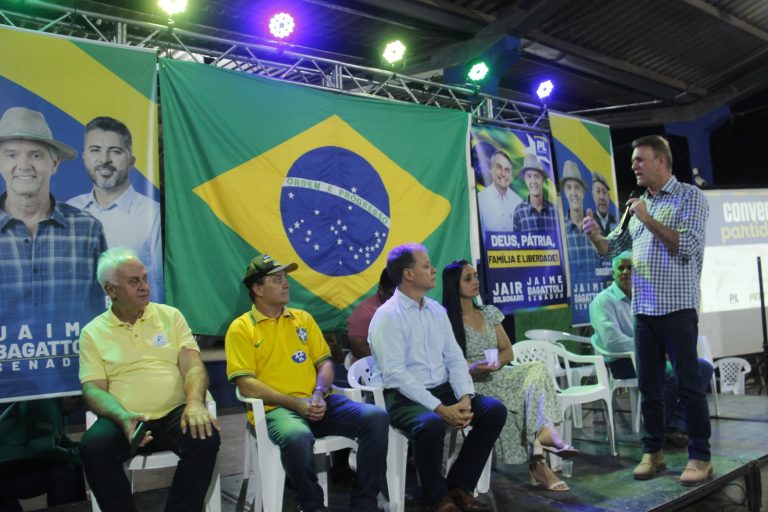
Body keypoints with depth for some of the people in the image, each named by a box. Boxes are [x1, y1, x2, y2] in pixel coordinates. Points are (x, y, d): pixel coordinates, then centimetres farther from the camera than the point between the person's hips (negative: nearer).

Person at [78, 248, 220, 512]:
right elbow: (93, 388, 0)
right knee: (92, 447, -30)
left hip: (174, 414, 0)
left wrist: (195, 403, -20)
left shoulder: (170, 315, 10)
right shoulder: (93, 332, 8)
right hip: (124, 420, 0)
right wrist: (123, 417, -21)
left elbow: (193, 366, 1)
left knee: (205, 438, -29)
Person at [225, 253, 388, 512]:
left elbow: (325, 362, 14)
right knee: (297, 437, -39)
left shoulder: (303, 318, 17)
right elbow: (246, 384, -7)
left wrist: (319, 394, -8)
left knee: (375, 416, -19)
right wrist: (295, 403, -15)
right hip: (275, 409, -5)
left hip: (317, 404, 5)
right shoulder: (241, 328, 2)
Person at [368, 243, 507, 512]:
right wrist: (440, 408, -24)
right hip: (402, 397, -7)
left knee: (494, 409, -11)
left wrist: (465, 397, -11)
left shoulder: (437, 310, 11)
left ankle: (459, 486, 3)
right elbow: (395, 374, -20)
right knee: (430, 424, -36)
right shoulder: (387, 316, -12)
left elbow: (455, 358, 8)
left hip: (442, 390, 7)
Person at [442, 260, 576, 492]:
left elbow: (508, 351, 13)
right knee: (504, 406, -34)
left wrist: (497, 362, -10)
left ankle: (545, 431, -41)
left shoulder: (489, 313, 15)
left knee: (536, 369, -23)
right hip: (472, 385, -5)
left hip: (497, 377, 5)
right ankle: (537, 462, -28)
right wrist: (471, 369, -24)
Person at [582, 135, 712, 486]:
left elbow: (687, 246, -13)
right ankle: (653, 451, 20)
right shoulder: (640, 205, 16)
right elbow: (612, 247, 14)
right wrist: (595, 235, -6)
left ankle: (700, 456, 10)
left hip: (676, 307, -6)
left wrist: (648, 220, -15)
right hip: (643, 309, 6)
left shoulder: (689, 197, -1)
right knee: (649, 384, 10)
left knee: (688, 383, 0)